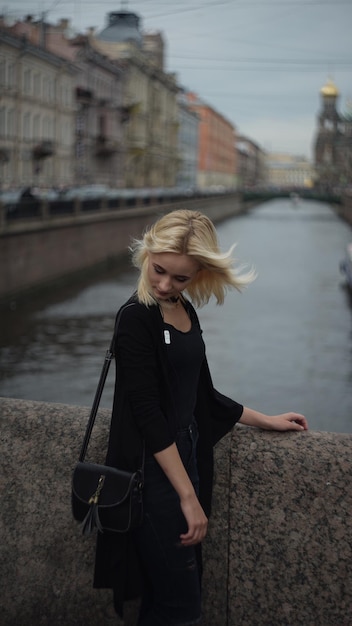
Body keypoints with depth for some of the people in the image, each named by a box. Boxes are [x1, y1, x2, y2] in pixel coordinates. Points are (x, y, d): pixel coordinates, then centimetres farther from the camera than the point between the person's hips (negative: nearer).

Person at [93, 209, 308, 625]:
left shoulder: (185, 310, 8)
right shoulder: (137, 317, -15)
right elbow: (148, 414, -18)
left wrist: (265, 421, 20)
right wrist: (188, 496, -18)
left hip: (185, 456, 7)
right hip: (153, 469, -7)